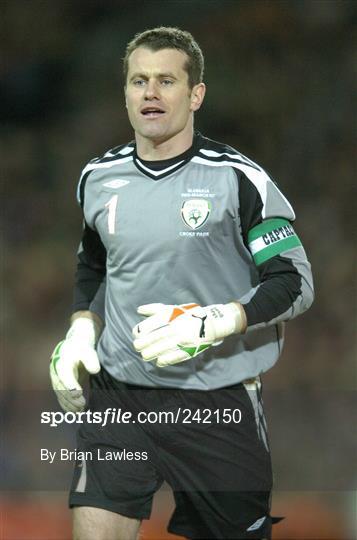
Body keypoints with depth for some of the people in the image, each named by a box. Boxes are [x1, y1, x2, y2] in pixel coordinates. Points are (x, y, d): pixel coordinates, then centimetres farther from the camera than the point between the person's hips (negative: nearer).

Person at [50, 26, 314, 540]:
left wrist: (211, 324, -22)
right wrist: (81, 332, 8)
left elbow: (295, 283, -8)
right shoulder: (99, 177, 7)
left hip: (219, 402, -3)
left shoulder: (237, 179, -8)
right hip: (119, 394, 3)